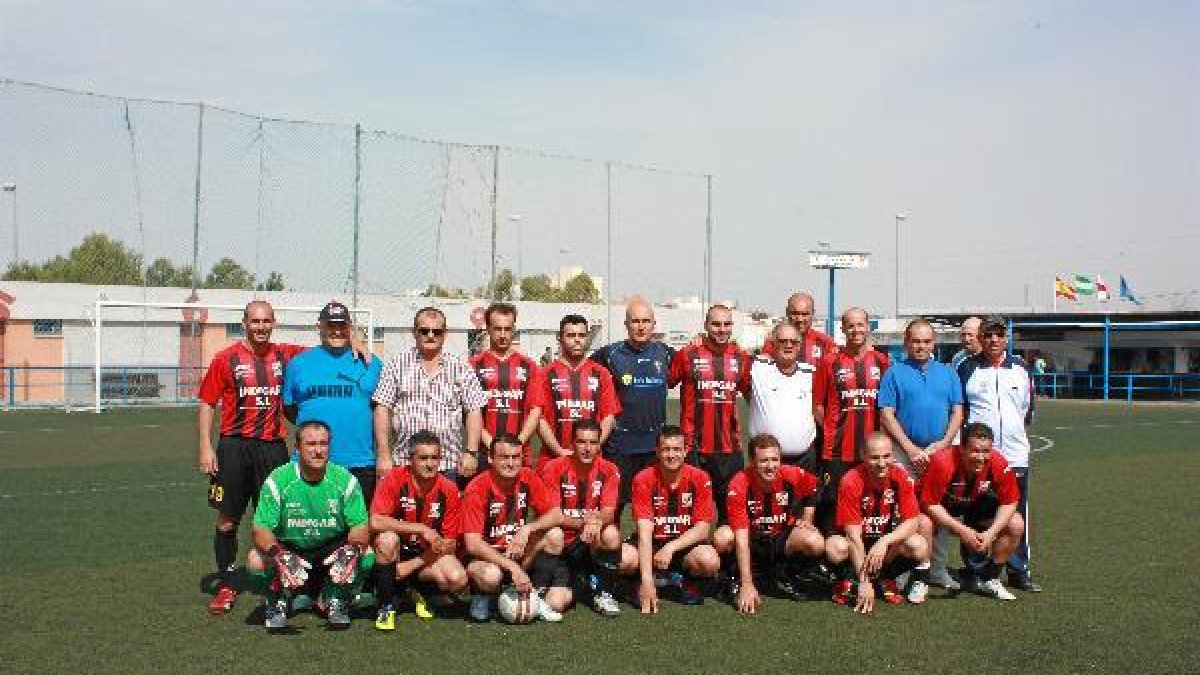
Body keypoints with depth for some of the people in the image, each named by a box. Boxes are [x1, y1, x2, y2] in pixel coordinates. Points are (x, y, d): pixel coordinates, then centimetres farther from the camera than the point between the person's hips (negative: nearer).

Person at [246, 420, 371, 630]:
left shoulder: (345, 480, -8)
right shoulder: (278, 480, -11)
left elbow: (361, 528, -11)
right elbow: (261, 530, -16)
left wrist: (353, 547, -35)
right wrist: (277, 552, -37)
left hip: (332, 553, 1)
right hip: (288, 550, -1)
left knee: (367, 557, -26)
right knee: (256, 560, -30)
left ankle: (336, 602, 4)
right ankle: (277, 604, 3)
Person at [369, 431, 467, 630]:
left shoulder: (449, 490, -11)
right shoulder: (395, 479, -17)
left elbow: (449, 544, -8)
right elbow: (375, 521, -28)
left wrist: (411, 566, -17)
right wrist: (421, 529, -29)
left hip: (429, 554, 2)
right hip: (399, 550, -1)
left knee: (458, 580, -25)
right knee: (388, 539, -35)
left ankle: (420, 593, 9)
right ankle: (386, 606, -15)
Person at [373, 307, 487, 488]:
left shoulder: (460, 368, 8)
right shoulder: (397, 365, 6)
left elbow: (473, 412, 5)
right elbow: (382, 408, 2)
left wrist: (471, 452, -4)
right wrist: (383, 454, -4)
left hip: (450, 464, 1)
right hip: (404, 462, 0)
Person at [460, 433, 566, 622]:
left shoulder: (527, 478, -5)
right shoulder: (477, 489, -19)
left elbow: (557, 515, -6)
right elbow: (472, 544, -25)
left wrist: (527, 529, -25)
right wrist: (512, 567, -31)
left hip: (518, 553, 5)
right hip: (486, 557, -5)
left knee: (554, 535, -16)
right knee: (491, 576, -38)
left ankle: (537, 594, -7)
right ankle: (484, 596, -2)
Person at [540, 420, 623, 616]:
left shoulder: (608, 471, -4)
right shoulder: (555, 469, -9)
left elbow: (609, 513, -13)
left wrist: (597, 521, -38)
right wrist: (583, 522, -29)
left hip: (593, 543, 1)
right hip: (562, 544, -1)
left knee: (611, 533, -32)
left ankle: (603, 594, -11)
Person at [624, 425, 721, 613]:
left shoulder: (700, 479, -10)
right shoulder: (644, 480, -14)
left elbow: (703, 528, -11)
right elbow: (645, 530, -21)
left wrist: (671, 547, -26)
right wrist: (646, 579, -30)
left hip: (686, 545, 0)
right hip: (653, 544, 0)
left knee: (709, 561, -32)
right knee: (623, 558, -31)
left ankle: (690, 583, 4)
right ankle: (642, 584, 5)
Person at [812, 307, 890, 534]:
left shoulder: (881, 362, 8)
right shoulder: (830, 362, 2)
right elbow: (818, 405, 4)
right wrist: (833, 431, -3)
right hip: (836, 451, -2)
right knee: (831, 504, 0)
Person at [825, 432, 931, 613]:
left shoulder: (901, 477, -14)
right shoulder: (851, 481, -23)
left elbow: (912, 521, -14)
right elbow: (854, 535, -25)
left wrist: (884, 541, -33)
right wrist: (864, 581, -29)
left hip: (888, 539, 3)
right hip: (857, 545, -3)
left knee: (919, 545, -26)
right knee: (835, 547, -35)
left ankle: (886, 580, 3)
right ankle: (846, 581, -1)